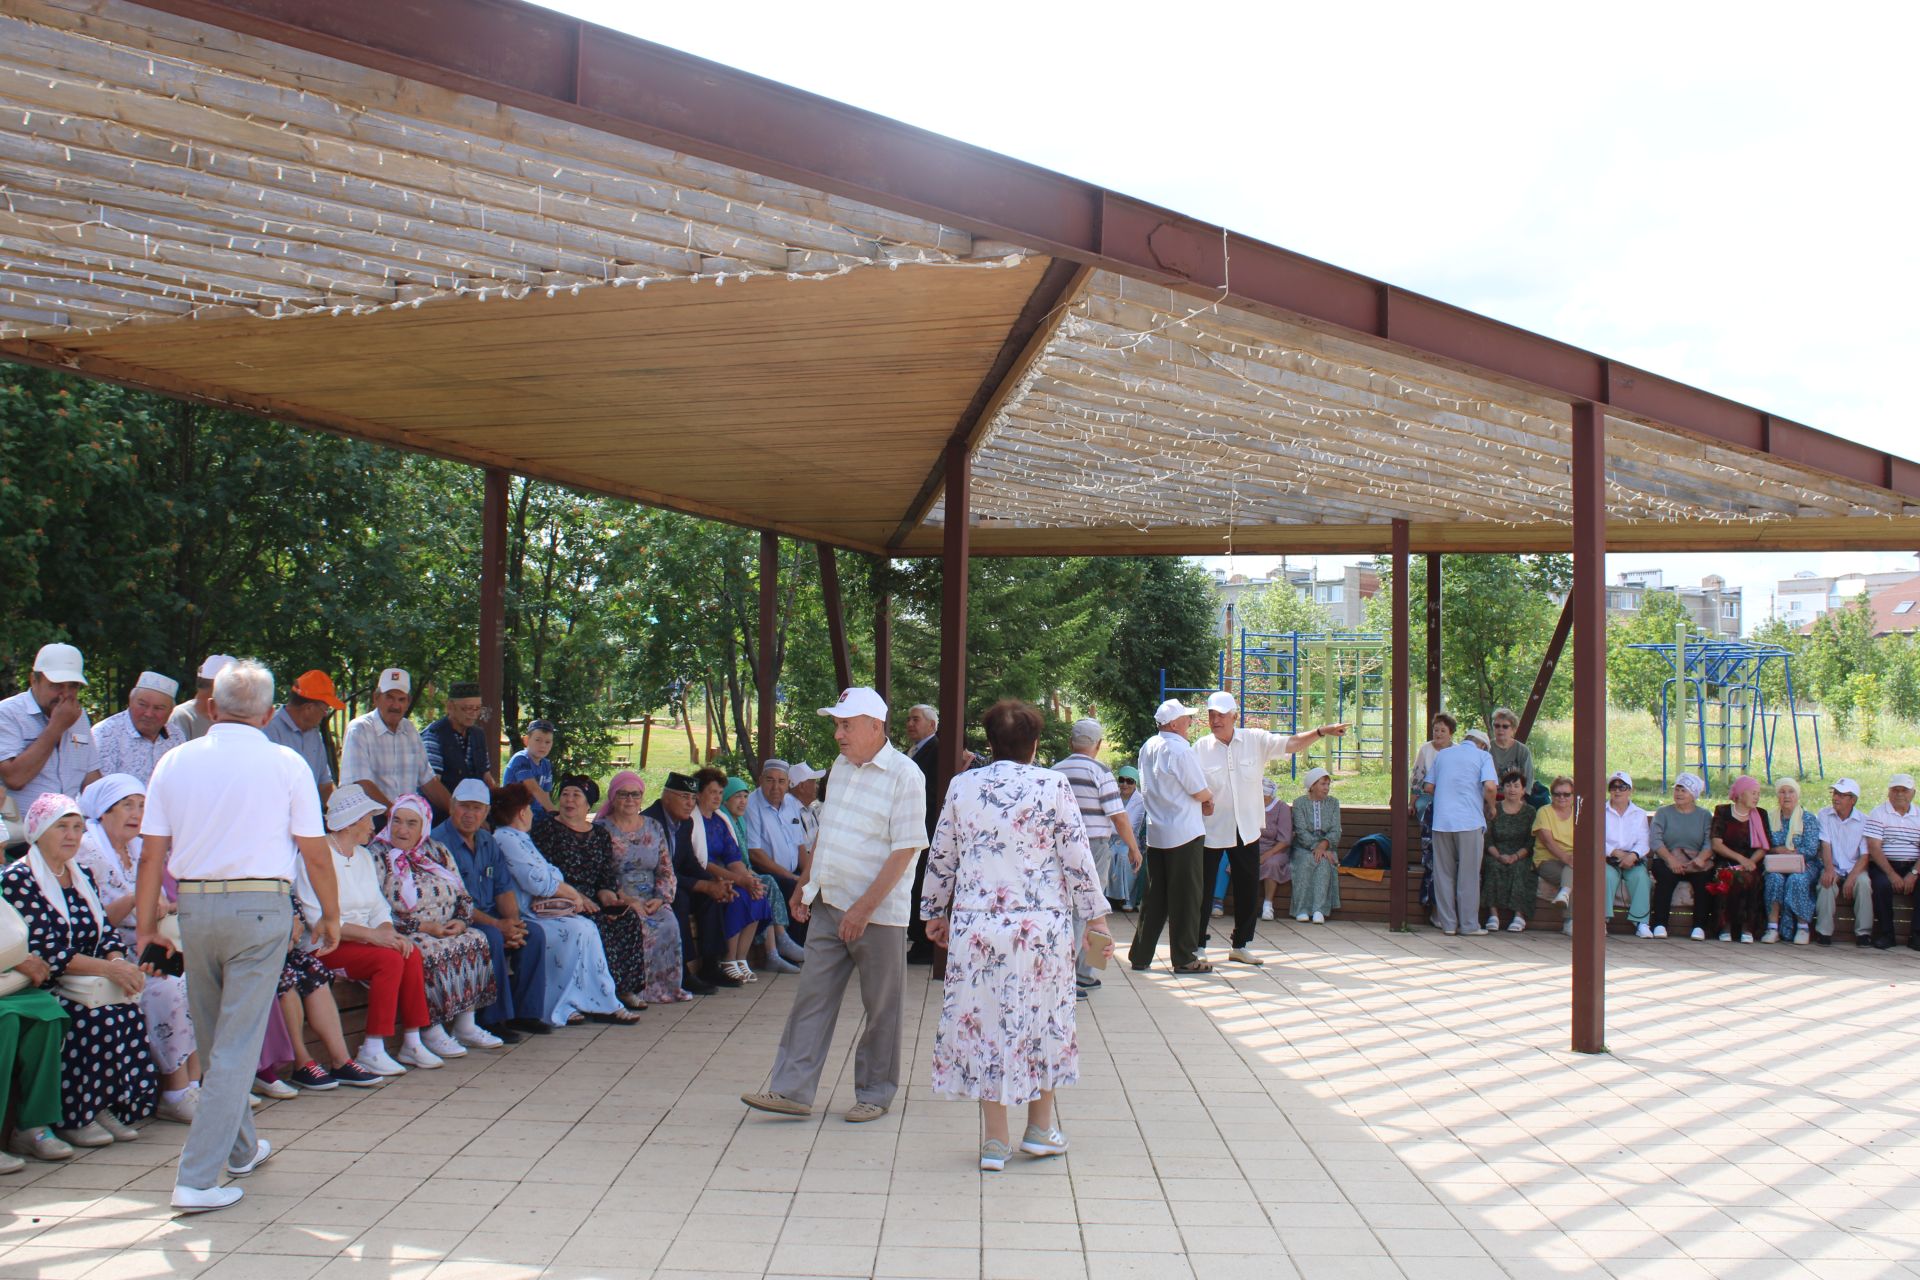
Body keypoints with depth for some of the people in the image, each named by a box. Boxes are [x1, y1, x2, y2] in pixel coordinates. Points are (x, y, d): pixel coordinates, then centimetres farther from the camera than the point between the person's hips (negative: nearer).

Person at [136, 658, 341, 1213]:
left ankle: (241, 1148, 34)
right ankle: (198, 1177, -4)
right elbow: (316, 854, -3)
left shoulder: (175, 762, 5)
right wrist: (330, 915, 9)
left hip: (193, 905, 4)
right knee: (238, 1041, 0)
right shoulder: (285, 765, -3)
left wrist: (147, 924, 13)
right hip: (260, 905, -4)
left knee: (212, 1037, 19)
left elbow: (151, 854, 5)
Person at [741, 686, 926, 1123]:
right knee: (812, 996, 5)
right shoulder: (840, 767, 11)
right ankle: (792, 1090, 9)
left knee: (881, 1006, 6)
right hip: (828, 906, 7)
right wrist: (804, 887, 18)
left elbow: (904, 850, -17)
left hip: (878, 912, -7)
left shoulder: (904, 775, -14)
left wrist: (864, 908, -21)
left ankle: (875, 1094, 18)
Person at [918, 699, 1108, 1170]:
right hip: (1042, 926, -1)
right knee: (1043, 1023, 14)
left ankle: (996, 1140, 13)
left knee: (984, 1023, 8)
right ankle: (1040, 1128, 25)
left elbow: (940, 859, 10)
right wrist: (1095, 919, 4)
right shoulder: (1053, 785, -4)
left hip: (975, 925, 2)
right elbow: (1079, 860, -4)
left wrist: (935, 912, 22)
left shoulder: (962, 786, 3)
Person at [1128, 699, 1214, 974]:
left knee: (1155, 896, 13)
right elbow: (1201, 792, -13)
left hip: (1155, 833, 8)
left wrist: (1200, 802, 11)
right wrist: (1209, 798, 10)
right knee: (1186, 897, 2)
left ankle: (1140, 955, 15)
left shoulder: (1147, 748, 9)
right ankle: (1185, 958, 8)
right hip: (1184, 834, -8)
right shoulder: (1180, 750, -17)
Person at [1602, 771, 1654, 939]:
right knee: (1608, 875, -33)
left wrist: (1633, 855, -20)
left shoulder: (1640, 814, 16)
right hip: (1607, 858, -1)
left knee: (1641, 875, -30)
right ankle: (1602, 919, -34)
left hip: (1633, 860, 1)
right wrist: (1616, 852, -17)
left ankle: (1640, 922, -30)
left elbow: (1643, 842, 1)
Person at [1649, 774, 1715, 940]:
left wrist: (1701, 858, -22)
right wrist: (1671, 859, -19)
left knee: (1704, 877, -31)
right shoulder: (1663, 812, 11)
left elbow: (1710, 842, 0)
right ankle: (1660, 924, -31)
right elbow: (1655, 840, -3)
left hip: (1696, 862, 1)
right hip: (1666, 860, -1)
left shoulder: (1704, 815, 14)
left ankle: (1699, 926, -27)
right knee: (1666, 876, -33)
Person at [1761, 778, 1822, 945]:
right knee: (1775, 878, -32)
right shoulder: (1772, 819, 12)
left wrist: (1782, 850, -10)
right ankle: (1773, 928, -35)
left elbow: (1811, 850, -8)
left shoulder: (1809, 819, 4)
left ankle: (1803, 927, -25)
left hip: (1804, 866, -2)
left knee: (1796, 879, -35)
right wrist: (1792, 850, -11)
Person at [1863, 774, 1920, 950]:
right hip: (1883, 865, -3)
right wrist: (1892, 874, -19)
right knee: (1882, 885, -33)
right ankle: (1886, 934, -17)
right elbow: (1874, 848, -8)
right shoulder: (1878, 813, 2)